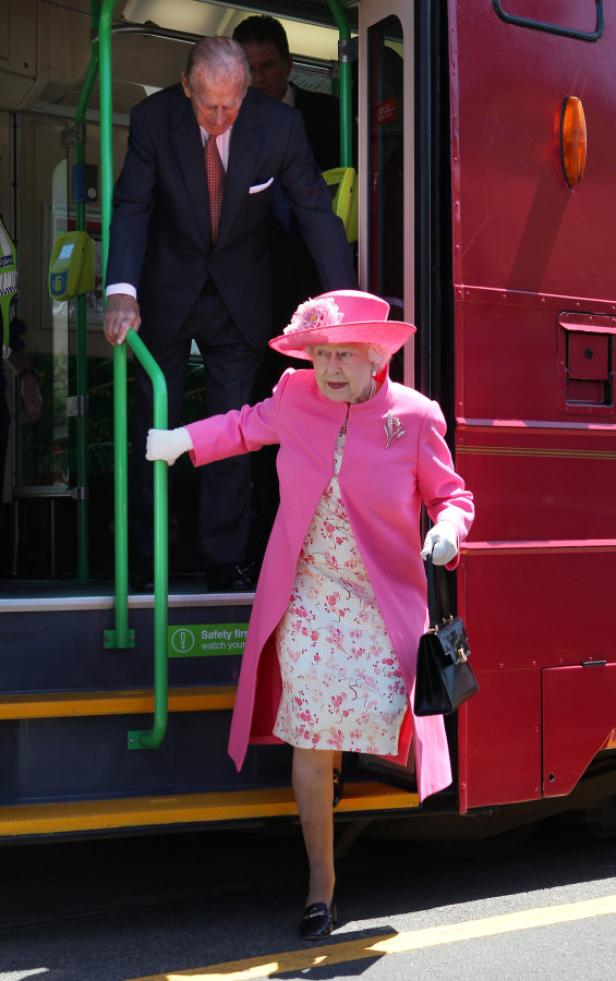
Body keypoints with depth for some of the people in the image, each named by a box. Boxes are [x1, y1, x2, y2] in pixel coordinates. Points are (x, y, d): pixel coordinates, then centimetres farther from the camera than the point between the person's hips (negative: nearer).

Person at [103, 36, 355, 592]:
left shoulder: (280, 125, -17)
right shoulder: (153, 118, -17)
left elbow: (316, 209, -13)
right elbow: (132, 207, -19)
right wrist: (122, 290, -35)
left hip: (240, 296, 0)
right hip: (167, 293, 0)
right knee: (153, 428, 6)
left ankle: (225, 562, 15)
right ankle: (143, 561, 19)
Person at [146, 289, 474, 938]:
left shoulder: (415, 416, -6)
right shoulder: (295, 398, 1)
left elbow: (450, 494, 2)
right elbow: (248, 426, 23)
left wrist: (447, 531, -19)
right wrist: (182, 441, 17)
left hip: (381, 604, -1)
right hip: (306, 599, 2)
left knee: (383, 720, -10)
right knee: (309, 742, -1)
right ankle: (321, 882, 14)